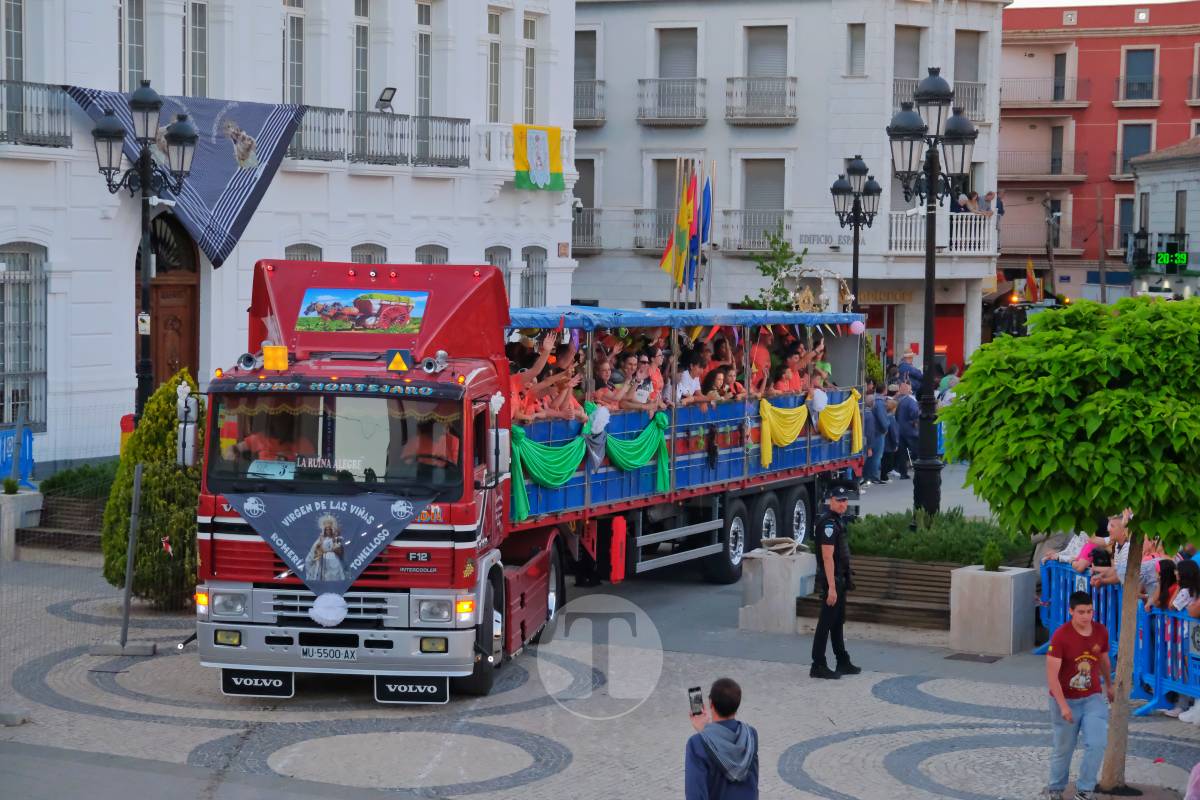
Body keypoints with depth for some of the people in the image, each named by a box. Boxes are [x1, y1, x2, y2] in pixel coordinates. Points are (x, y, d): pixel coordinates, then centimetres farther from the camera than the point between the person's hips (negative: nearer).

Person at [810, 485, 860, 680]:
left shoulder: (838, 521, 14)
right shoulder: (828, 523, -18)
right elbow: (827, 557, -23)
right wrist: (831, 587, -26)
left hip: (840, 580, 10)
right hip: (831, 581, -10)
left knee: (838, 622, 16)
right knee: (826, 623, -6)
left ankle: (843, 663, 24)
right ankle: (818, 666, -2)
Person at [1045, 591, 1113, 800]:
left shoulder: (1101, 632, -5)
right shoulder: (1060, 636, -20)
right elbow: (1052, 674, -21)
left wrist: (1109, 686, 28)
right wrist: (1063, 706, -27)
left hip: (1092, 698, 3)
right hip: (1065, 700, -3)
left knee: (1097, 744, -13)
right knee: (1063, 749, 9)